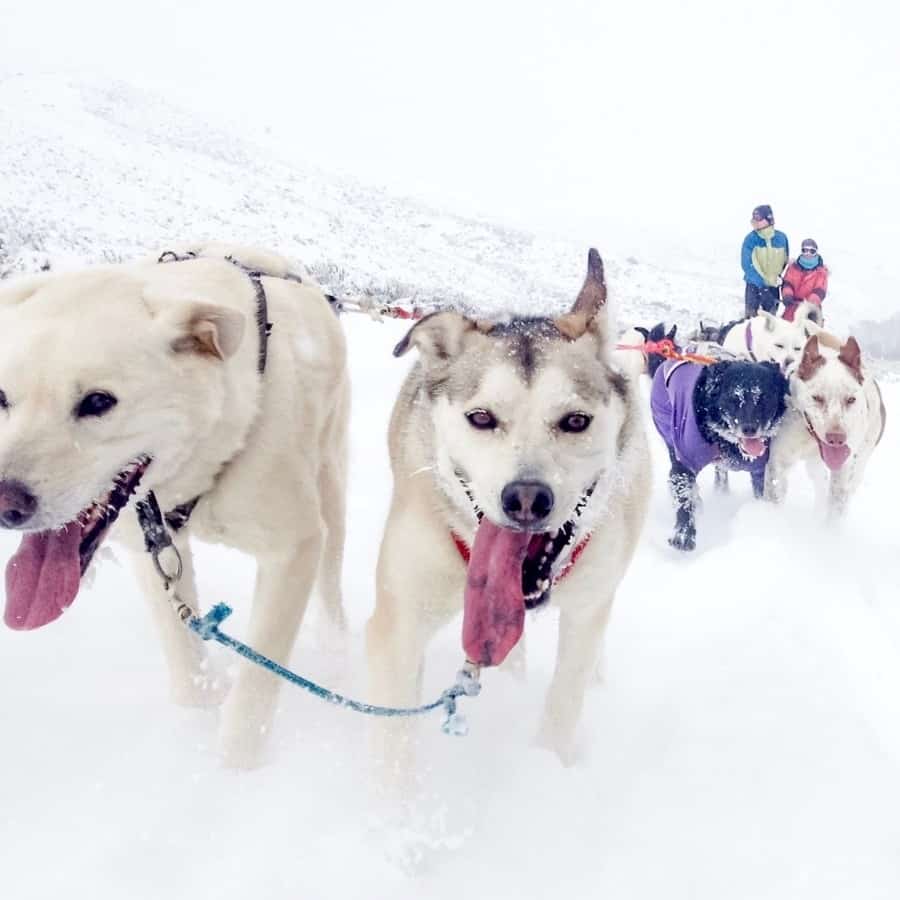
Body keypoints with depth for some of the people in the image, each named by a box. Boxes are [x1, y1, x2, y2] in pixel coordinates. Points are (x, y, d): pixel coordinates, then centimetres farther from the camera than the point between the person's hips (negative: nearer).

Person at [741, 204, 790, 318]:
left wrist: (778, 276, 9)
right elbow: (747, 265, -18)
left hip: (773, 284, 3)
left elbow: (784, 260, 10)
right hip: (754, 283, -3)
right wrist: (761, 284, -23)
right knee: (751, 314, -5)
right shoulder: (750, 239, -14)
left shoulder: (781, 238, -5)